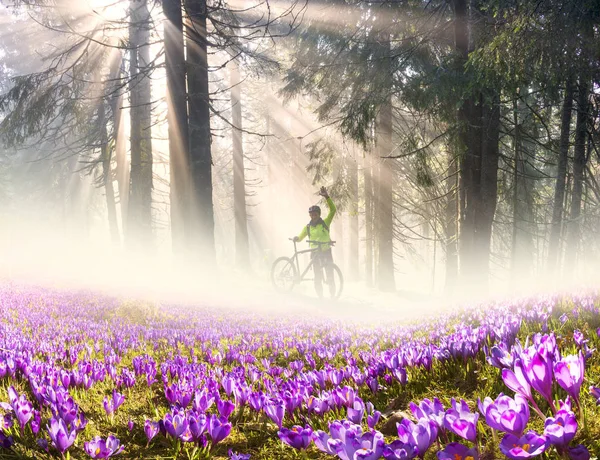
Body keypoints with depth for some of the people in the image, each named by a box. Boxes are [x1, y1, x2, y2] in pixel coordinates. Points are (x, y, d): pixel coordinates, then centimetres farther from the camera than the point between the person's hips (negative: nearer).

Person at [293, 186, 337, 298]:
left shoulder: (325, 223, 2)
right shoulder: (307, 227, 9)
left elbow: (333, 210, -8)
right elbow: (300, 237, 15)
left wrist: (326, 197, -18)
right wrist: (296, 238, -11)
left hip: (327, 252, -2)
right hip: (316, 254, 2)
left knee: (330, 276, -5)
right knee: (318, 278, 0)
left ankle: (333, 296, 2)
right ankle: (320, 297, 7)